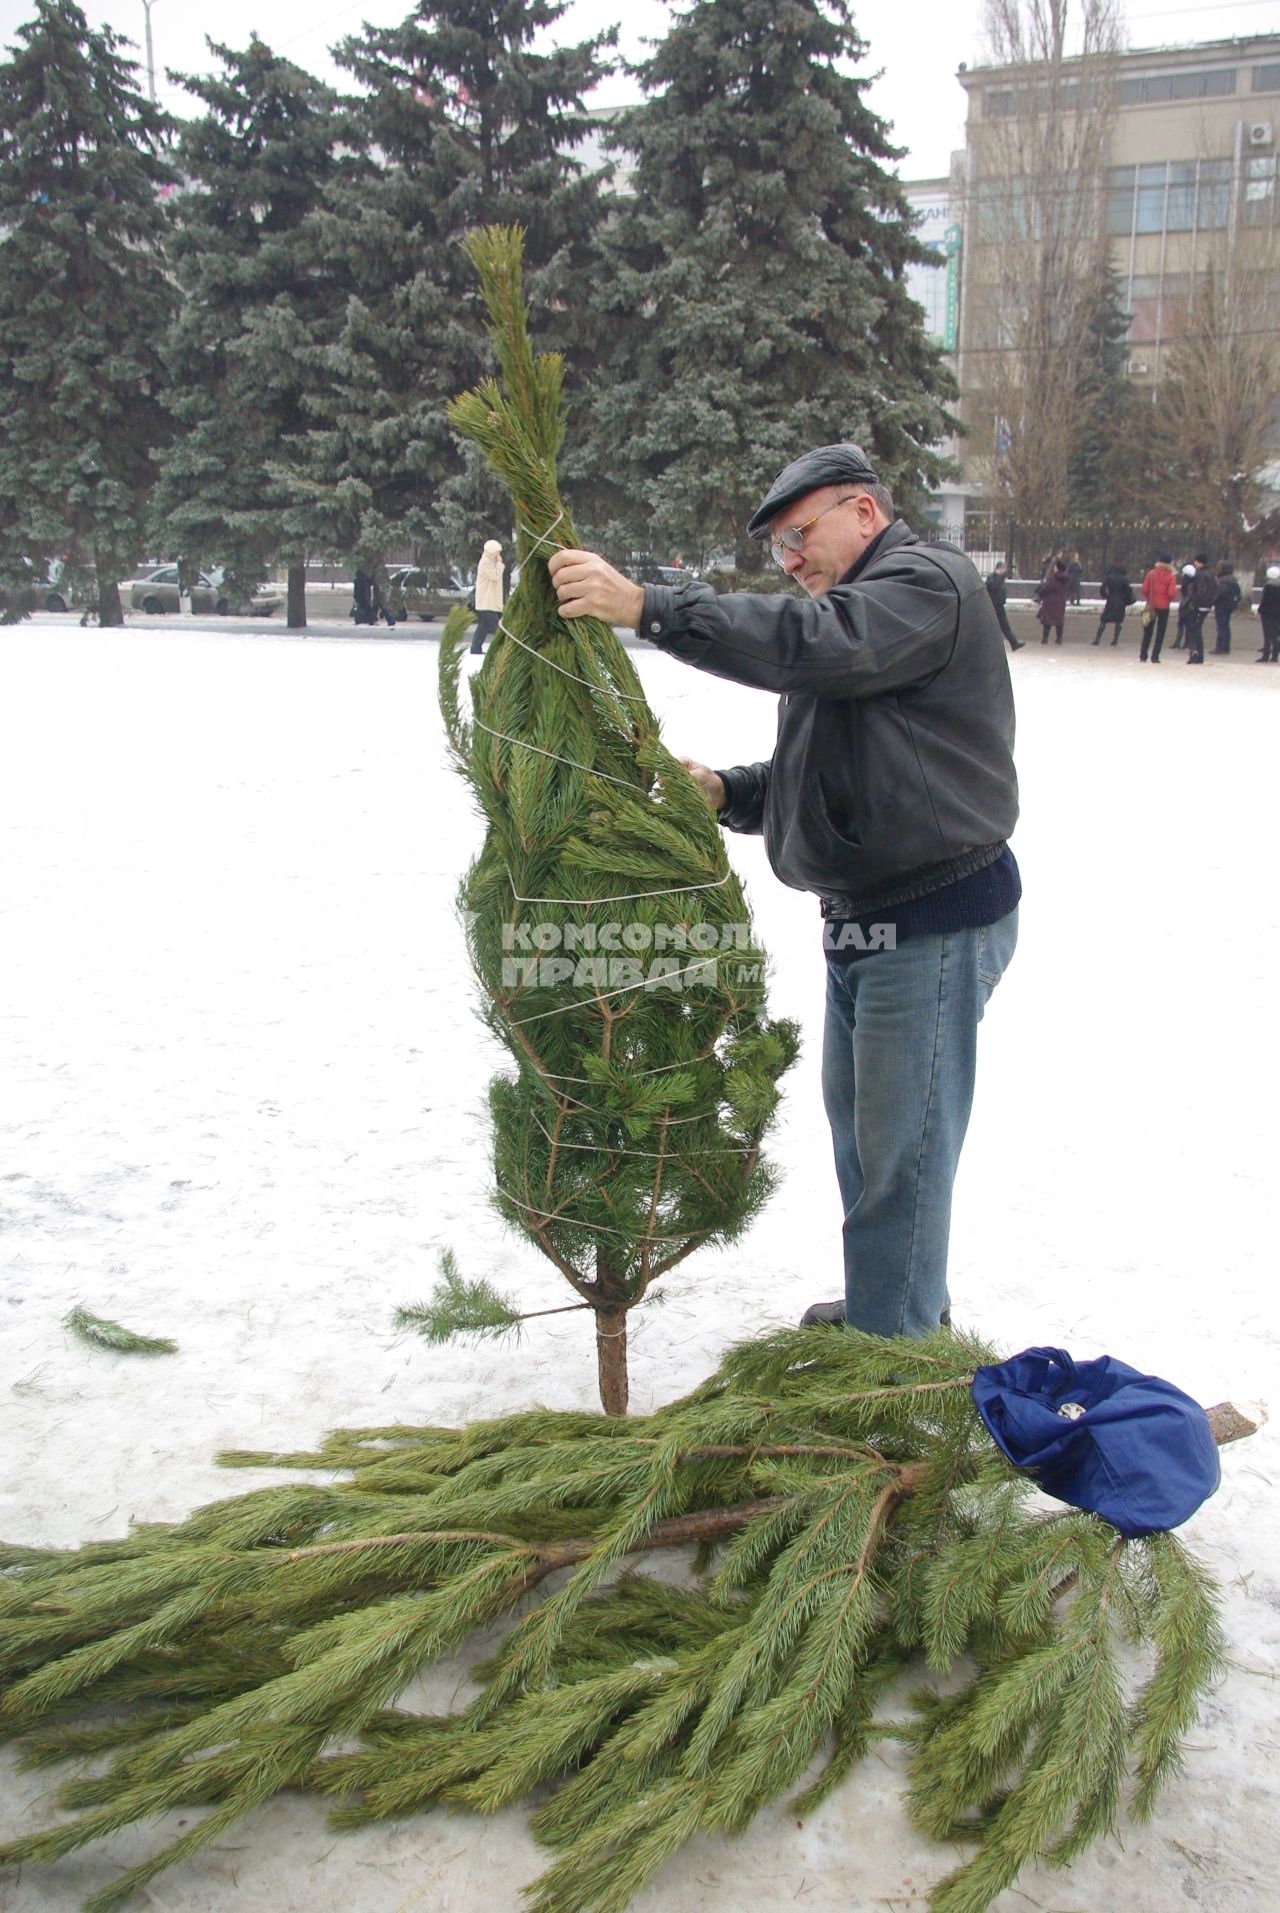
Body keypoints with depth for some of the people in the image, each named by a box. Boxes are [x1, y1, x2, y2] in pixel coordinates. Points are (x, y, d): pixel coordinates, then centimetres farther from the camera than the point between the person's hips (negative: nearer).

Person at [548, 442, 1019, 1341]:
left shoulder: (928, 582, -10)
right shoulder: (849, 604, 21)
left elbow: (808, 642, -30)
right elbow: (808, 774, 21)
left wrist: (644, 605, -34)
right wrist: (727, 792, 1)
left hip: (934, 923, -10)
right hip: (863, 921, 10)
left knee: (898, 1146, -4)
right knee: (856, 1123, 19)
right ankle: (906, 1304, 36)